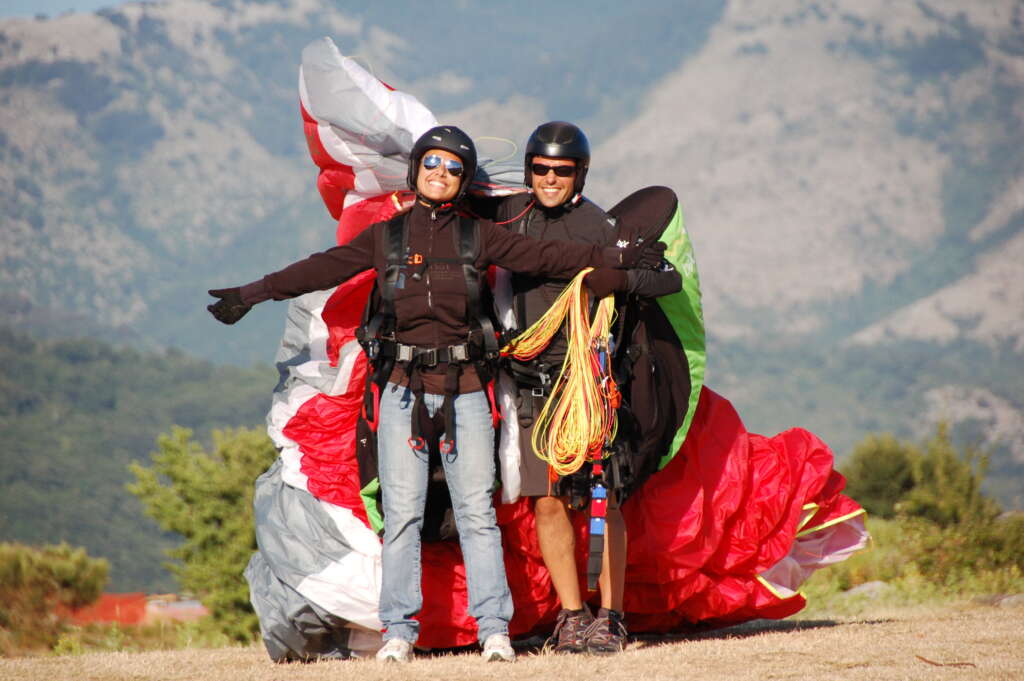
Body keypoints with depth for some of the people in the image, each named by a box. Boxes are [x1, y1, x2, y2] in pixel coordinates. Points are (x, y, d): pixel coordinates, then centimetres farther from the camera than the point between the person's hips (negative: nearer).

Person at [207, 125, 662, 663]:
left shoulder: (478, 237, 8)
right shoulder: (385, 237, 9)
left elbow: (543, 256, 6)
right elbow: (323, 269, 8)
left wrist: (614, 258, 0)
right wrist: (254, 293, 5)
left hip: (464, 389, 0)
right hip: (404, 389, 0)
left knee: (477, 511, -3)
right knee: (402, 512, -1)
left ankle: (494, 627, -2)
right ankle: (399, 629, 4)